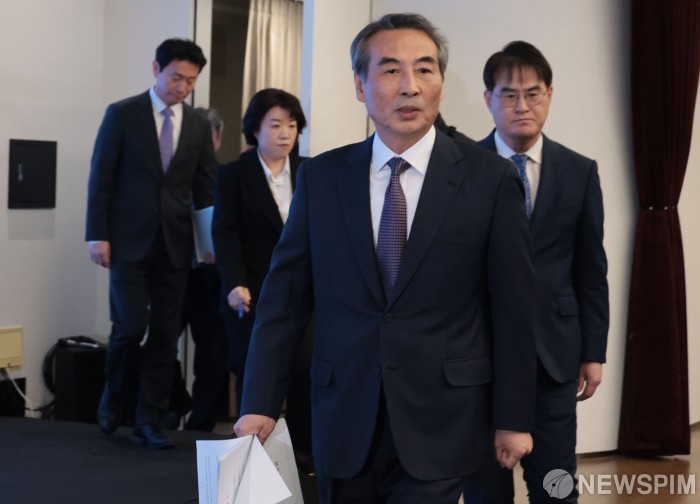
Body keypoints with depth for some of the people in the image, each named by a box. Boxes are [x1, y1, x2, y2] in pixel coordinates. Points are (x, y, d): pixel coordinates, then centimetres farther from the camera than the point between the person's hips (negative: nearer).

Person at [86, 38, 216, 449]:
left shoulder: (199, 126, 8)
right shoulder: (122, 114, 0)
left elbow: (205, 190, 10)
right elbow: (101, 179, -2)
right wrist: (98, 235, -8)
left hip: (175, 245, 3)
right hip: (130, 241, -3)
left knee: (165, 336, 3)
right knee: (131, 326, -9)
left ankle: (149, 421, 12)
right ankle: (113, 394, 19)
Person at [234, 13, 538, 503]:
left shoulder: (491, 178, -4)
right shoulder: (321, 177, 3)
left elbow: (513, 309, -2)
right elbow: (285, 296, 3)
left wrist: (513, 418, -1)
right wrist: (260, 404, -2)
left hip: (440, 425, -2)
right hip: (344, 422, 3)